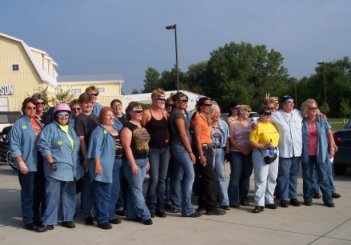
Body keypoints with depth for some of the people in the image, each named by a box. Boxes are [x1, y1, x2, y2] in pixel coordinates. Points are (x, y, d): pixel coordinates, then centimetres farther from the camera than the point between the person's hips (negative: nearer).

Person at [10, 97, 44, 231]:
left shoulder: (39, 123, 14)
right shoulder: (19, 124, -6)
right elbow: (14, 146, -11)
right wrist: (21, 163, -17)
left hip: (40, 165, 7)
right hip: (27, 165, -6)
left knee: (38, 193, 14)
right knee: (28, 194, -2)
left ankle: (36, 217, 25)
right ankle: (28, 221, 6)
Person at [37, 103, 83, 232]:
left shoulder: (71, 129, 14)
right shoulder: (50, 128, -5)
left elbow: (77, 147, 23)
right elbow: (44, 146, -12)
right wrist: (51, 162, -16)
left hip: (71, 169, 6)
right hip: (56, 168, -6)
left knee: (69, 195, 11)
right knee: (52, 196, -5)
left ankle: (67, 219, 21)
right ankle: (49, 222, 0)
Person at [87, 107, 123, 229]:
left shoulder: (116, 129, 17)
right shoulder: (99, 130, -7)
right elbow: (96, 148, -15)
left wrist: (120, 162, 18)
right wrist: (97, 164, -23)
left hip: (116, 164, 8)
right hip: (104, 165, -8)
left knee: (114, 191, 14)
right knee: (103, 192, -5)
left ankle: (111, 215, 26)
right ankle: (102, 219, 1)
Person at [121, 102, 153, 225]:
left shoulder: (141, 126, 14)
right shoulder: (127, 127, -11)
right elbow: (127, 147, -16)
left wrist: (147, 161, 16)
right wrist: (133, 164, -20)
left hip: (143, 161, 8)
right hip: (133, 161, -8)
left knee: (134, 189, 12)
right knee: (137, 189, -3)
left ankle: (131, 214, 19)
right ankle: (145, 215, 0)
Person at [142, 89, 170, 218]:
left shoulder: (165, 113, 10)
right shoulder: (147, 113, -6)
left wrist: (168, 139, 5)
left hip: (165, 149, 5)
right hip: (153, 149, -5)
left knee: (162, 178, 7)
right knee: (154, 179, -8)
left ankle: (160, 207, 16)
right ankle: (151, 207, 6)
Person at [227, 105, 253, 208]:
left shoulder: (250, 123, 12)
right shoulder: (233, 123, 1)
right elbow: (231, 139, -4)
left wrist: (250, 149, -5)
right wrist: (242, 149, -11)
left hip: (248, 153, 4)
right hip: (236, 153, -4)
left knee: (246, 176, 7)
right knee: (235, 176, -5)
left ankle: (244, 198, 17)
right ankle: (233, 200, 0)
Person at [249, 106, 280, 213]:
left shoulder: (272, 125, 15)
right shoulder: (257, 126, -8)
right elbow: (252, 143, -15)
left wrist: (274, 146, 11)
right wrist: (264, 146, -23)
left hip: (274, 153, 8)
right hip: (261, 154, -7)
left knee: (272, 178, 12)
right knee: (261, 179, -9)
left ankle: (269, 200, 23)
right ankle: (259, 204, -8)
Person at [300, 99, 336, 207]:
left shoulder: (322, 120, 3)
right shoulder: (302, 122, 0)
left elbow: (329, 134, 7)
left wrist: (331, 148, 3)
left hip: (321, 154, 0)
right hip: (307, 155, 0)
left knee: (323, 177, 3)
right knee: (307, 177, 8)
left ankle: (328, 199, 9)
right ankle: (308, 198, 19)